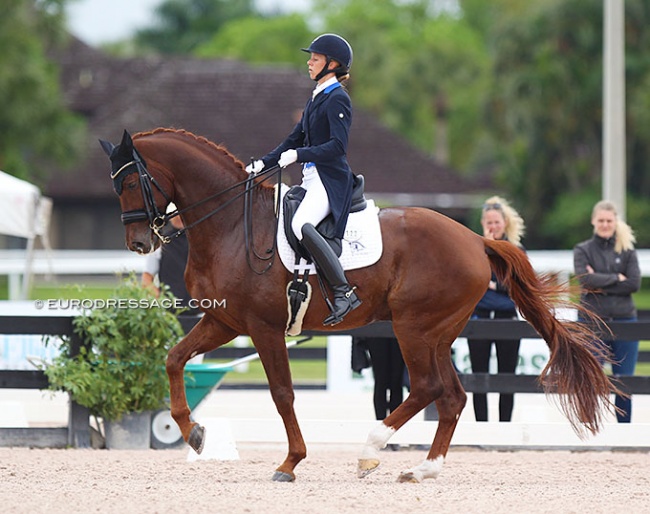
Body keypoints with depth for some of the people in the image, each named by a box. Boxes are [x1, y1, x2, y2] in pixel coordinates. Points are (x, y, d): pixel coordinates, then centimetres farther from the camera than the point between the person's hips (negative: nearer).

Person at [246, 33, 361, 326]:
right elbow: (296, 138, 24)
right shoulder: (316, 98, 19)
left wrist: (299, 155, -26)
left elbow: (338, 145, -21)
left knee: (300, 224, -34)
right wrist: (263, 163, 15)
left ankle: (344, 292, -33)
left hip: (331, 179, -11)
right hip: (312, 179, 11)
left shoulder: (337, 99, -10)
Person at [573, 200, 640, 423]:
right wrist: (616, 278, -8)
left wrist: (600, 286, -10)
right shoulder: (583, 250, 5)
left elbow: (634, 283, -5)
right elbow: (585, 279, -11)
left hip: (624, 321, 1)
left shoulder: (627, 250, 8)